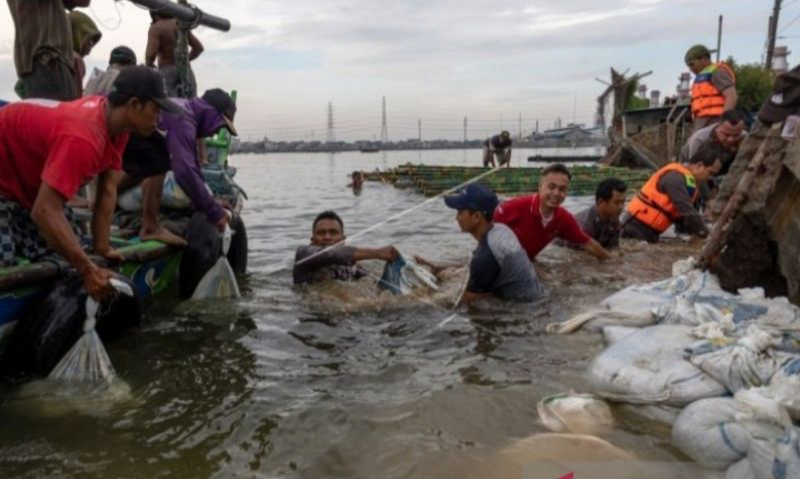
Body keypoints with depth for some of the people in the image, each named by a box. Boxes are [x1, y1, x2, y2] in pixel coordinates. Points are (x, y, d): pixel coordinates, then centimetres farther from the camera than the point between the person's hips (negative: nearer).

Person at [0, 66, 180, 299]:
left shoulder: (115, 121, -12)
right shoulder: (83, 137, -40)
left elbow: (107, 191, -9)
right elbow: (45, 212, -43)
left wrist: (102, 248, -12)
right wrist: (89, 270, -41)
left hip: (28, 172, 9)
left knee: (60, 254, 2)